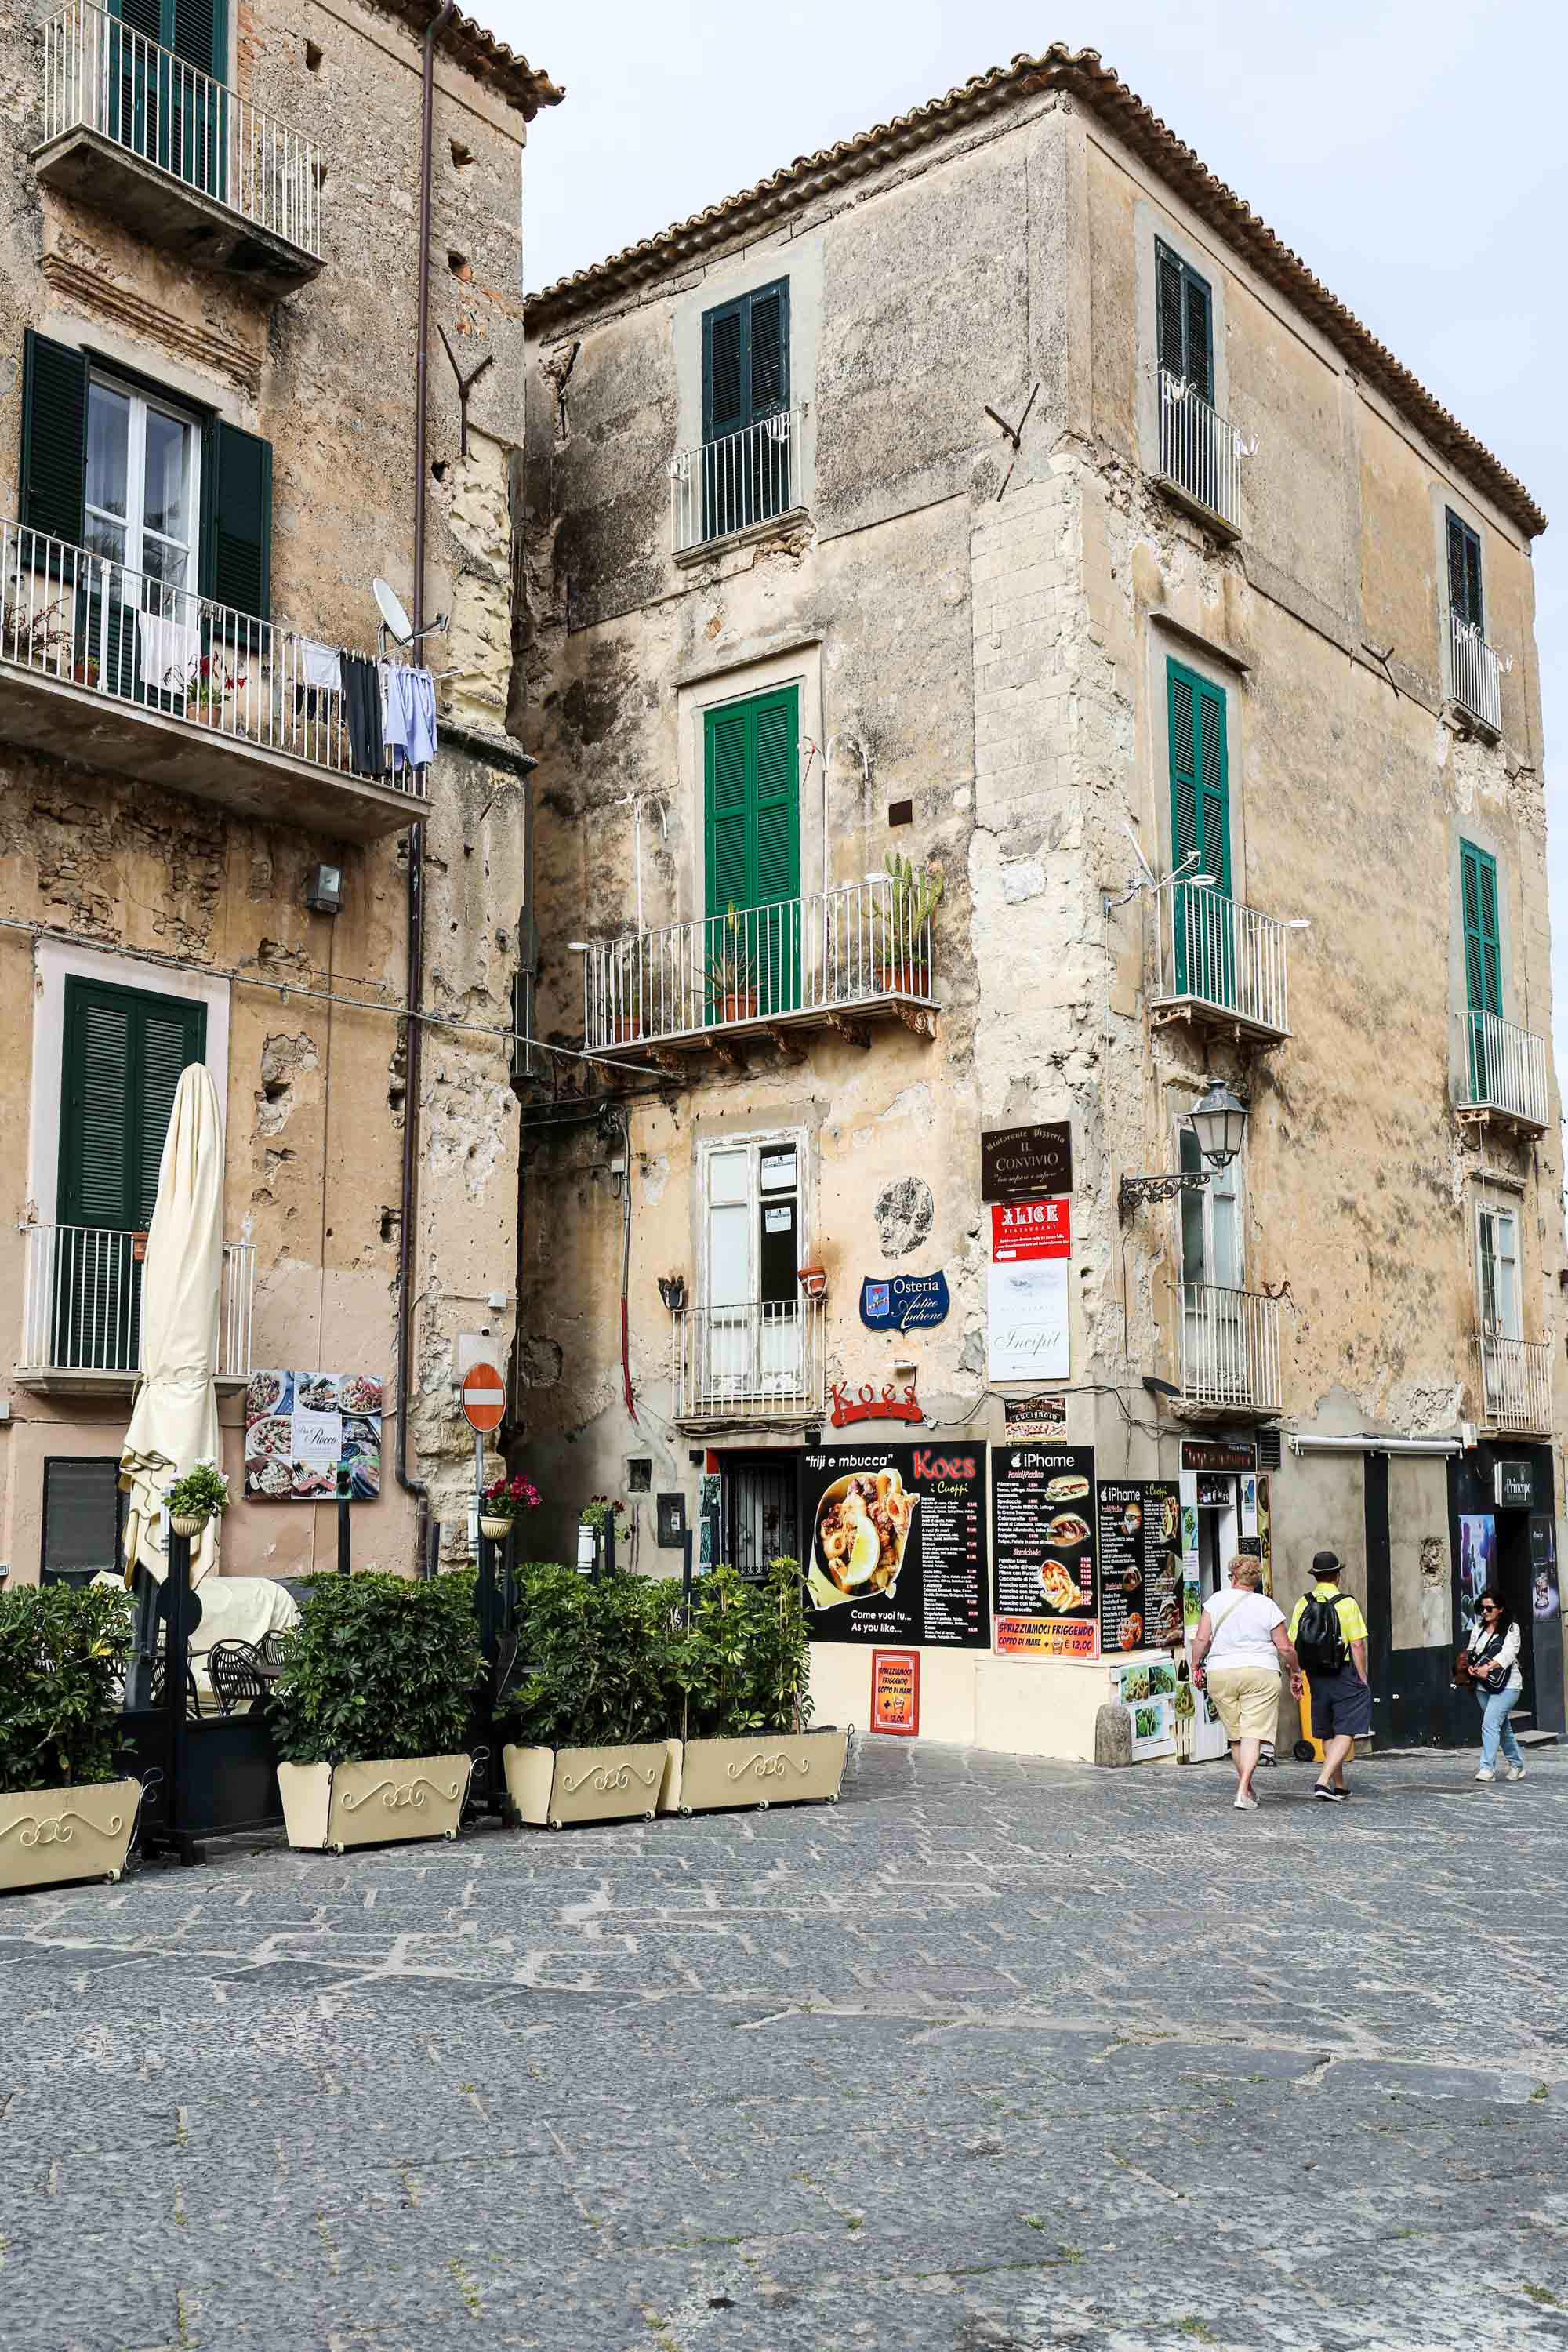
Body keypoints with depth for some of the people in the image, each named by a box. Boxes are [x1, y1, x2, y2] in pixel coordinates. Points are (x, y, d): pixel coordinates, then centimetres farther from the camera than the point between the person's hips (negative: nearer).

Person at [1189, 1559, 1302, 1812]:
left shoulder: (1216, 1600, 3)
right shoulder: (1267, 1606, 1)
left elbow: (1201, 1639, -3)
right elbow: (1285, 1647, 0)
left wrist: (1196, 1666, 10)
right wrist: (1295, 1671, 15)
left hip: (1220, 1675, 2)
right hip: (1260, 1673, -2)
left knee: (1235, 1735, 14)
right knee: (1253, 1734, -5)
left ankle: (1246, 1788, 26)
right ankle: (1243, 1792, -16)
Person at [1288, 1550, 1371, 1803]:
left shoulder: (1303, 1603, 2)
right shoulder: (1347, 1603, -10)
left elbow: (1292, 1645, 0)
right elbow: (1357, 1645, -12)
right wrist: (1363, 1679, -4)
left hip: (1316, 1675, 5)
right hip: (1344, 1675, -5)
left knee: (1328, 1735, 16)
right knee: (1346, 1733, -2)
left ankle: (1339, 1786, 25)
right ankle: (1324, 1781, -16)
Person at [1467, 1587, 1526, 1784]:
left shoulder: (1511, 1628, -5)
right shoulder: (1478, 1628, 11)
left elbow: (1508, 1653, -17)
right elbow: (1471, 1651, 10)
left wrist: (1488, 1667, -30)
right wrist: (1472, 1667, -12)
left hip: (1506, 1685, -6)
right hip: (1483, 1685, 6)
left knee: (1490, 1723, -18)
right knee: (1502, 1726, 15)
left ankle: (1488, 1768, -18)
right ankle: (1516, 1764, 30)